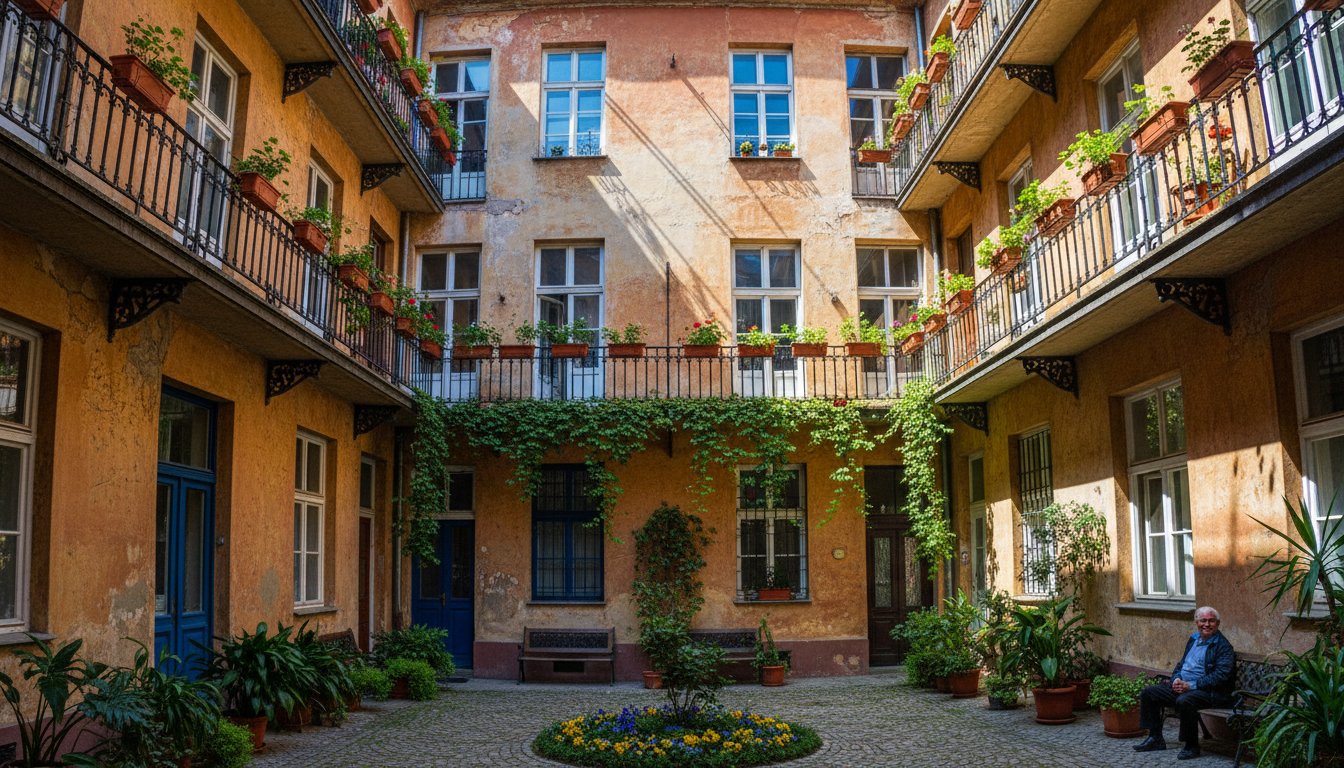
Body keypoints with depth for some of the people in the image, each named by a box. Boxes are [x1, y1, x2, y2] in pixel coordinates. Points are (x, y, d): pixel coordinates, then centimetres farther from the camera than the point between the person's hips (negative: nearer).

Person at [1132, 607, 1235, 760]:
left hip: (1208, 691, -8)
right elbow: (1181, 664, 23)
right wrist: (1176, 680, -1)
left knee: (1184, 701, -38)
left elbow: (1220, 676, -18)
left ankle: (1192, 746, -19)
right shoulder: (1193, 640, 16)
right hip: (1182, 685, 8)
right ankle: (1155, 739, 6)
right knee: (1148, 693, 0)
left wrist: (1190, 685, -23)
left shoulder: (1223, 646, -8)